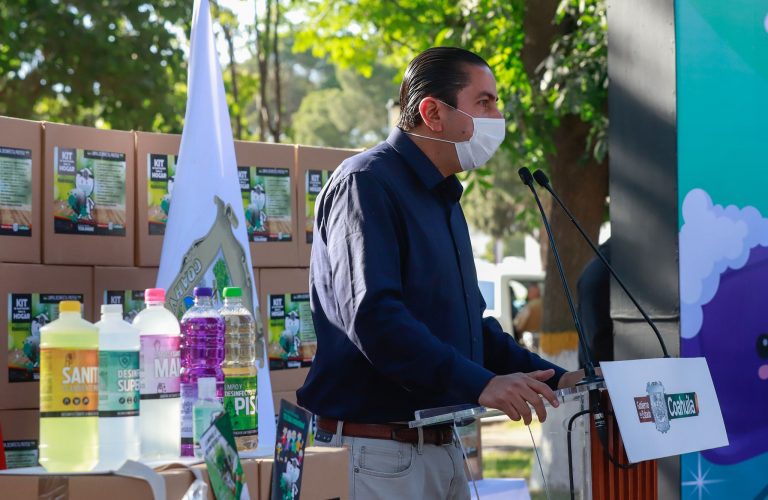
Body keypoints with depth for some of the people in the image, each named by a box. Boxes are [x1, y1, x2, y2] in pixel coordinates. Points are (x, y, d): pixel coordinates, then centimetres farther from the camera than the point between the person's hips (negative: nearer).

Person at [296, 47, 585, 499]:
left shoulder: (443, 198, 18)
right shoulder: (367, 184, -12)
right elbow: (372, 315, -25)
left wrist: (552, 379, 12)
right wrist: (479, 383, -30)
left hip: (443, 445, 9)